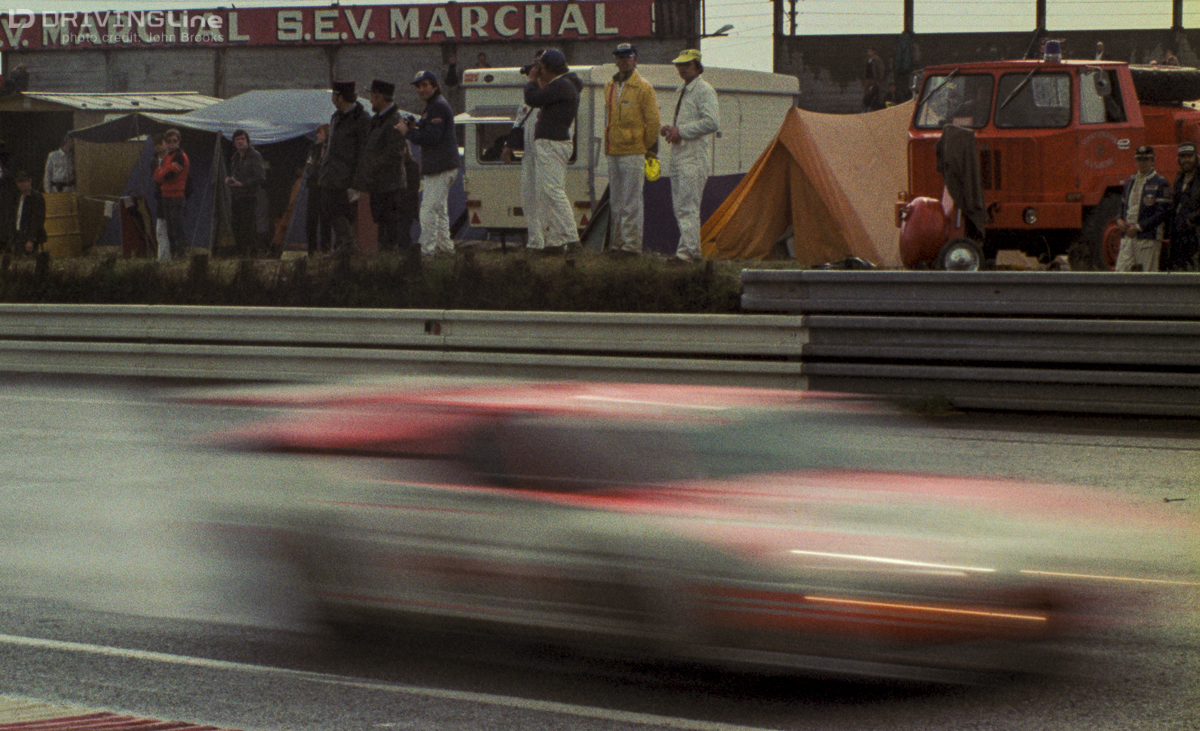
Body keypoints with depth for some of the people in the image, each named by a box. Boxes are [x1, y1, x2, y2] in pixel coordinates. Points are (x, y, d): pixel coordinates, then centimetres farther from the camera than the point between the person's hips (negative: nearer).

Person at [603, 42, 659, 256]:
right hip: (612, 153, 7)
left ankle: (631, 243, -7)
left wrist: (648, 149, -1)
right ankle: (616, 242, 14)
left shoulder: (643, 88, -6)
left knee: (631, 202, -8)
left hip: (633, 152, -7)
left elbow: (653, 122, -4)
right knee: (615, 201, 10)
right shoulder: (610, 87, 14)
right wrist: (607, 146, 17)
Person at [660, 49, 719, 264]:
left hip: (695, 159, -10)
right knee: (679, 206, 9)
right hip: (679, 156, 10)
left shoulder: (704, 91, -9)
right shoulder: (683, 90, 20)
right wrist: (671, 128, 9)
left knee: (688, 206, -14)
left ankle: (688, 250, -16)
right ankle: (693, 250, 14)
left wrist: (681, 131, -18)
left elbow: (712, 123, -19)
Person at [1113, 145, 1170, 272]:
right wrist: (1119, 220, 4)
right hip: (1127, 237, 6)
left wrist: (1138, 227, -15)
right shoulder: (1130, 181, 19)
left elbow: (1162, 212, -10)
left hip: (1148, 238, -6)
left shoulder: (1160, 183, -3)